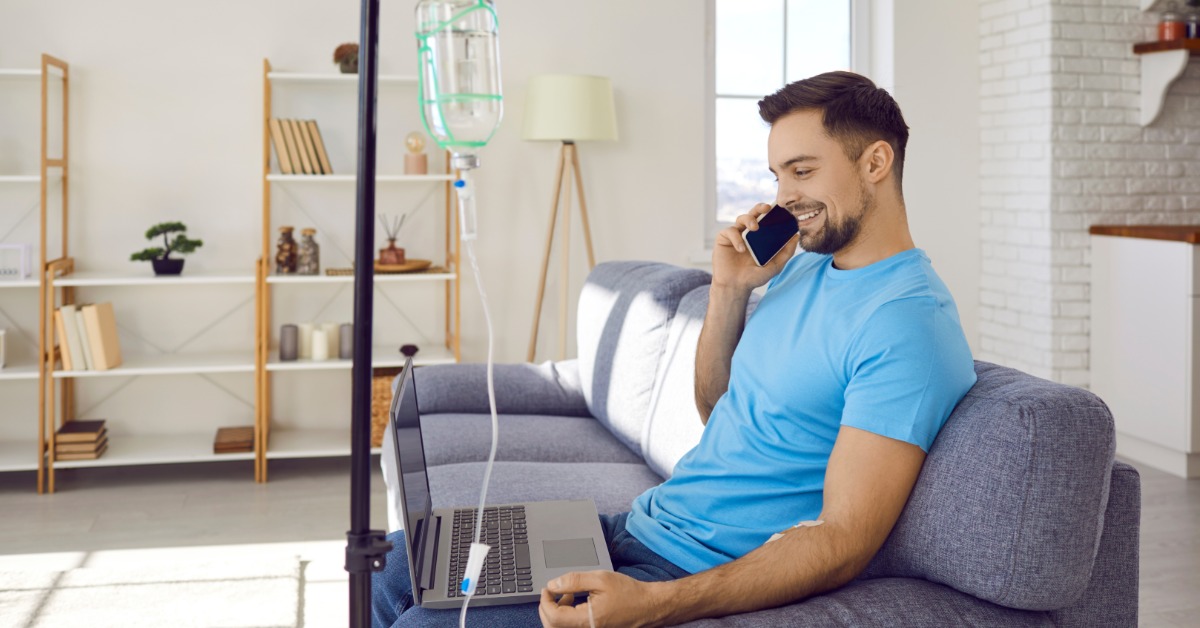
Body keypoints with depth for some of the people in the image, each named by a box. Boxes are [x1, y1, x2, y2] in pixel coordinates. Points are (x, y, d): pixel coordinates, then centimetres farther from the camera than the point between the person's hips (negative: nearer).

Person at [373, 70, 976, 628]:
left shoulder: (908, 325, -19)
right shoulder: (802, 265, 10)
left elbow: (841, 545, -24)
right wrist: (728, 290, 2)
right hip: (639, 524, 9)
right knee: (396, 568, 6)